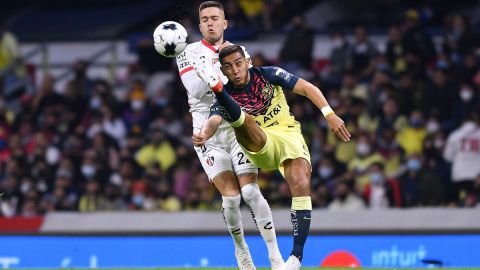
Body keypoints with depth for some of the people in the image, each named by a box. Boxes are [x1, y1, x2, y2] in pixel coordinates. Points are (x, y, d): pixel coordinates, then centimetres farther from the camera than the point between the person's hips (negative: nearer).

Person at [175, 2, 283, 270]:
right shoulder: (190, 52, 2)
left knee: (251, 191, -12)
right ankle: (241, 248, 14)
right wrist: (216, 64, -20)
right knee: (230, 195, -11)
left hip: (238, 128, 1)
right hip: (208, 133, -1)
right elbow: (195, 90, -13)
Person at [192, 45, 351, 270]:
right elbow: (214, 120, -20)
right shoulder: (227, 96, -1)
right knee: (242, 119, -28)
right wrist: (203, 134, -45)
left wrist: (329, 115, -12)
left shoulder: (268, 75, 0)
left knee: (301, 186, -25)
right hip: (259, 145, 1)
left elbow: (307, 88, 1)